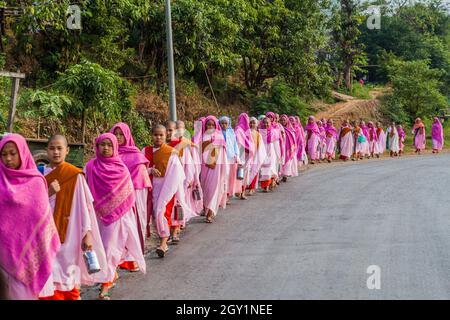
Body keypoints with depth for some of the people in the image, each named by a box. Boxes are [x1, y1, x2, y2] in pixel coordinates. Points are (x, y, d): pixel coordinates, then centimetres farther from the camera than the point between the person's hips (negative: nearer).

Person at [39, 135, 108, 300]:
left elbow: (84, 205, -8)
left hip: (68, 233, -3)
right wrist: (48, 194, -12)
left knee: (67, 273, 4)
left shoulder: (75, 175, -7)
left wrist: (87, 233, -12)